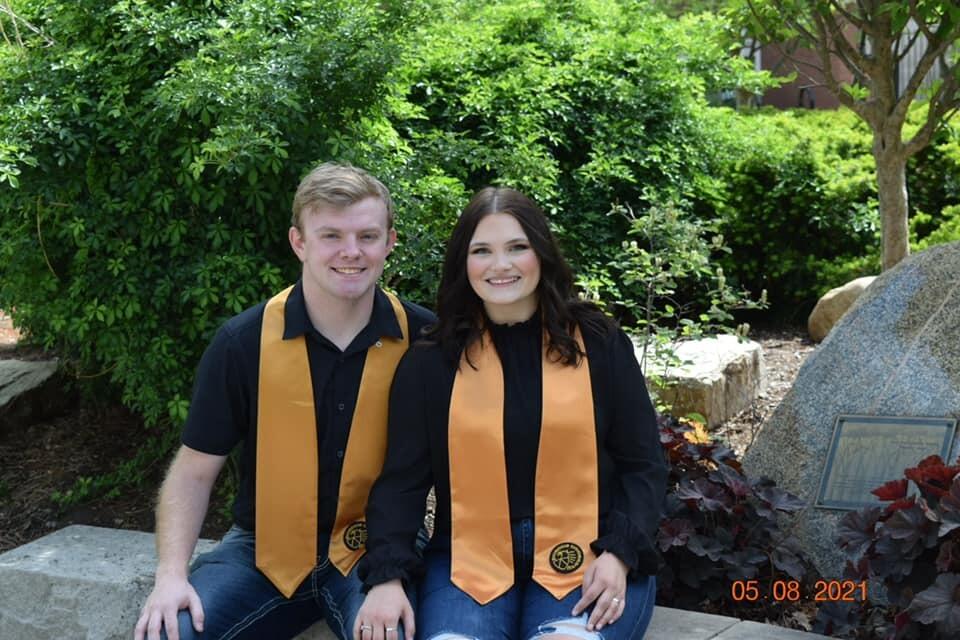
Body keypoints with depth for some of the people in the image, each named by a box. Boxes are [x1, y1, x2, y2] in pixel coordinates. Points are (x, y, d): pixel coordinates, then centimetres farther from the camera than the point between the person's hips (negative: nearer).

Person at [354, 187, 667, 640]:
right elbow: (402, 478, 2)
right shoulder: (431, 360, 4)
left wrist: (618, 554, -11)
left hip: (586, 557, 0)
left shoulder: (600, 344, 3)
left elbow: (643, 465, 4)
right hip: (470, 558, 1)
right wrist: (387, 574, -12)